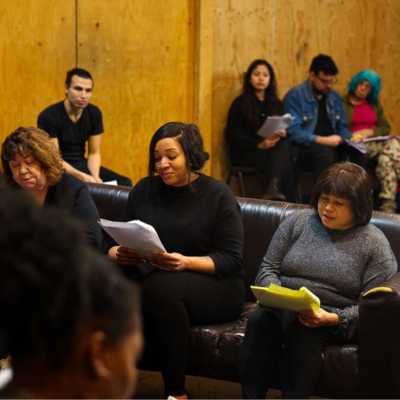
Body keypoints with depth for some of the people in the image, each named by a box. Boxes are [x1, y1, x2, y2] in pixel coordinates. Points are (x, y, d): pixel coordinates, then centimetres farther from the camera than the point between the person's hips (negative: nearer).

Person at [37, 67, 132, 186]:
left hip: (81, 166, 6)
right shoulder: (49, 116, -18)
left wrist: (95, 177, -17)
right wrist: (82, 177, -31)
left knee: (125, 184, -12)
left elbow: (94, 153, 4)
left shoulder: (94, 113, -1)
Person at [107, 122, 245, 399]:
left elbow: (232, 260, -6)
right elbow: (116, 244, 13)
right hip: (153, 277, 4)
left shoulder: (217, 194, 0)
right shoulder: (144, 190, 13)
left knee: (160, 288, -38)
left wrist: (186, 263, -23)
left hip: (214, 286, -3)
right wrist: (119, 254, -12)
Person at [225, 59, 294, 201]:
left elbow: (285, 127, 13)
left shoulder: (276, 104, 20)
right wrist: (259, 145, -18)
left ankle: (272, 189, -49)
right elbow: (233, 135, -4)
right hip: (246, 151, -3)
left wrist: (282, 133, -14)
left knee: (283, 146, -33)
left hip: (273, 149, 3)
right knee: (281, 159, -32)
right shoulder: (240, 103, 6)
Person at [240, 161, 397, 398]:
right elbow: (268, 268, 12)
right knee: (259, 321, -31)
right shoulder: (298, 222, 12)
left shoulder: (374, 243, 1)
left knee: (300, 328, -37)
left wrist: (334, 318, -20)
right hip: (282, 306, 3)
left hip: (334, 319, -3)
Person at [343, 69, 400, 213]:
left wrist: (370, 131, -5)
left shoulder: (375, 104, 23)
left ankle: (388, 205, -40)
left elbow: (385, 128, 15)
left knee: (386, 157, -33)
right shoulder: (342, 103, 7)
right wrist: (351, 136, -19)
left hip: (375, 142, 4)